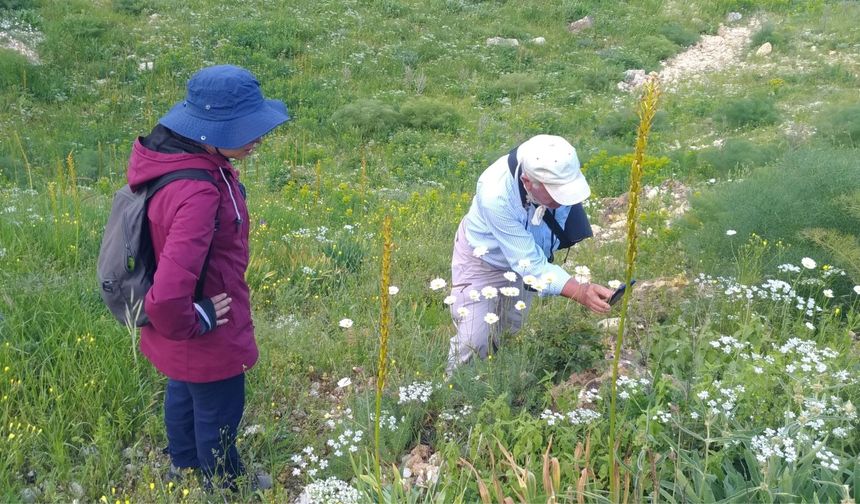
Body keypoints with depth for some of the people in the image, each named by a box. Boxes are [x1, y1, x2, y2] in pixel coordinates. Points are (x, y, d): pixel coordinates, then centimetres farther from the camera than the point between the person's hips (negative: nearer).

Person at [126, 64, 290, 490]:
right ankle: (228, 488, 47)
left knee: (183, 393, 32)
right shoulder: (197, 195, -40)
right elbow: (169, 296, -46)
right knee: (218, 417, 19)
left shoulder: (168, 152, -10)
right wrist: (190, 324, -24)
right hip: (207, 344, -9)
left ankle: (184, 469, 60)